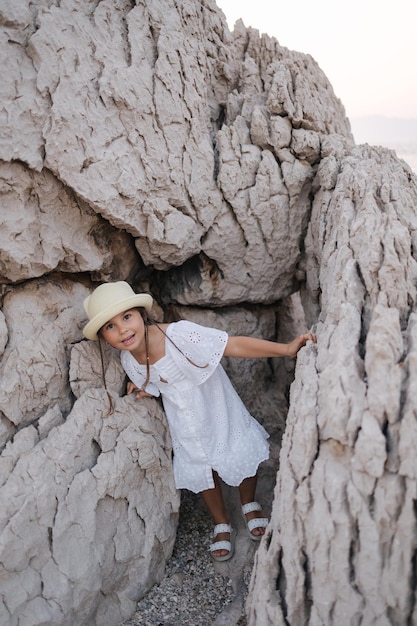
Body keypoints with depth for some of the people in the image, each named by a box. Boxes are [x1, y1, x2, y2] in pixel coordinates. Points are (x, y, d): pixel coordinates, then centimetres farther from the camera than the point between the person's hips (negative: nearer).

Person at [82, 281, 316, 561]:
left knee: (241, 456, 11)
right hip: (187, 428, 4)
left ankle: (250, 505, 44)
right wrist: (141, 387, -14)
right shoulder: (130, 362, -16)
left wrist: (286, 349, -42)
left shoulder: (179, 334, -34)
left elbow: (235, 345, -36)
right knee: (202, 471, 19)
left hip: (218, 409, -4)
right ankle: (222, 525, 44)